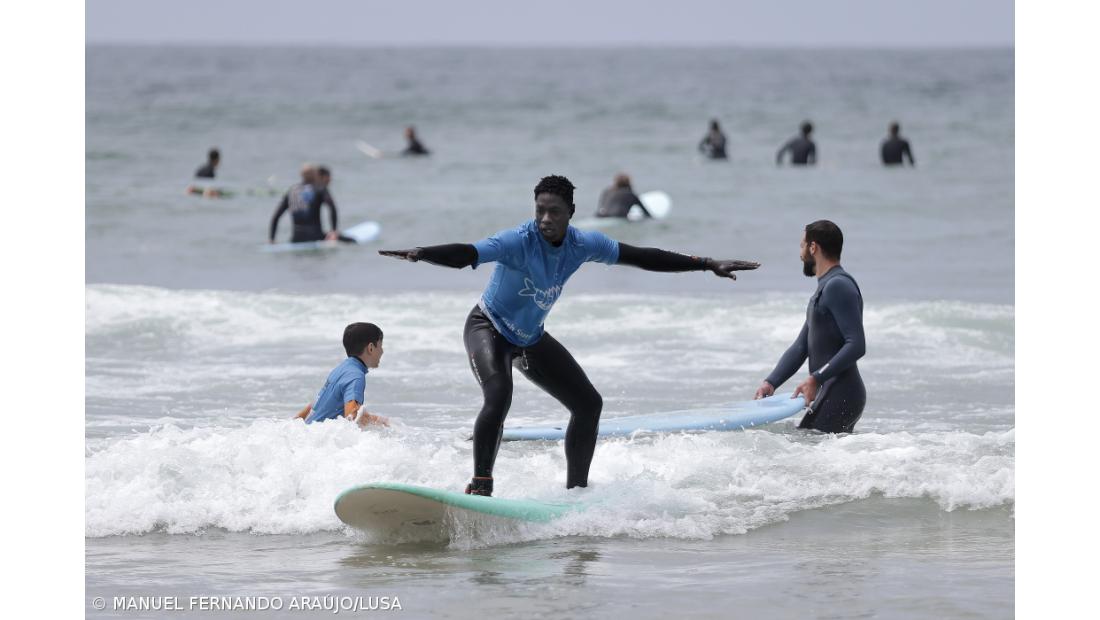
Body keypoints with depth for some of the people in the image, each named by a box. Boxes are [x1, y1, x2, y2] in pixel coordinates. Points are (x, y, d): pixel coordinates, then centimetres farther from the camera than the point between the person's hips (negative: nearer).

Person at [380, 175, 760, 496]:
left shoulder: (583, 245, -13)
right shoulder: (518, 241, -31)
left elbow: (642, 257, -3)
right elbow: (465, 255, -45)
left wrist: (708, 265, 0)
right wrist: (420, 254, -66)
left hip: (530, 337, 7)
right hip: (489, 327, -7)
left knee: (589, 404, 6)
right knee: (498, 395, -33)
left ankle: (576, 490, 20)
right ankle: (480, 487, -27)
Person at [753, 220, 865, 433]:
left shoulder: (838, 286, -12)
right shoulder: (825, 290, 22)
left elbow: (856, 345, -21)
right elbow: (801, 347, 19)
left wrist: (816, 378, -25)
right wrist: (771, 383, 7)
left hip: (840, 396, -10)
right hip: (831, 394, 10)